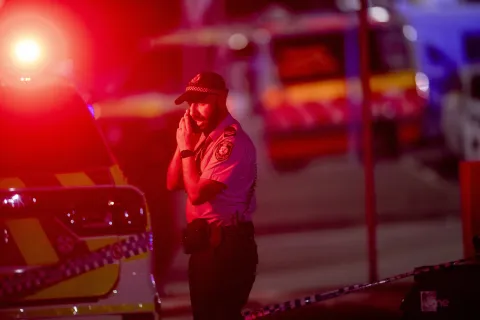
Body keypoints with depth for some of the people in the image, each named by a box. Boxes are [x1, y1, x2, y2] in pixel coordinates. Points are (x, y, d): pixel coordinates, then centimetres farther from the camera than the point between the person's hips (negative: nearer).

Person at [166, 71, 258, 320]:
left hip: (227, 247, -9)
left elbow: (197, 193, -22)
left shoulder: (233, 142, -18)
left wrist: (187, 148, -12)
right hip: (204, 244, 9)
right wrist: (183, 144, -2)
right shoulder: (203, 136, 12)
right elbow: (173, 183, 11)